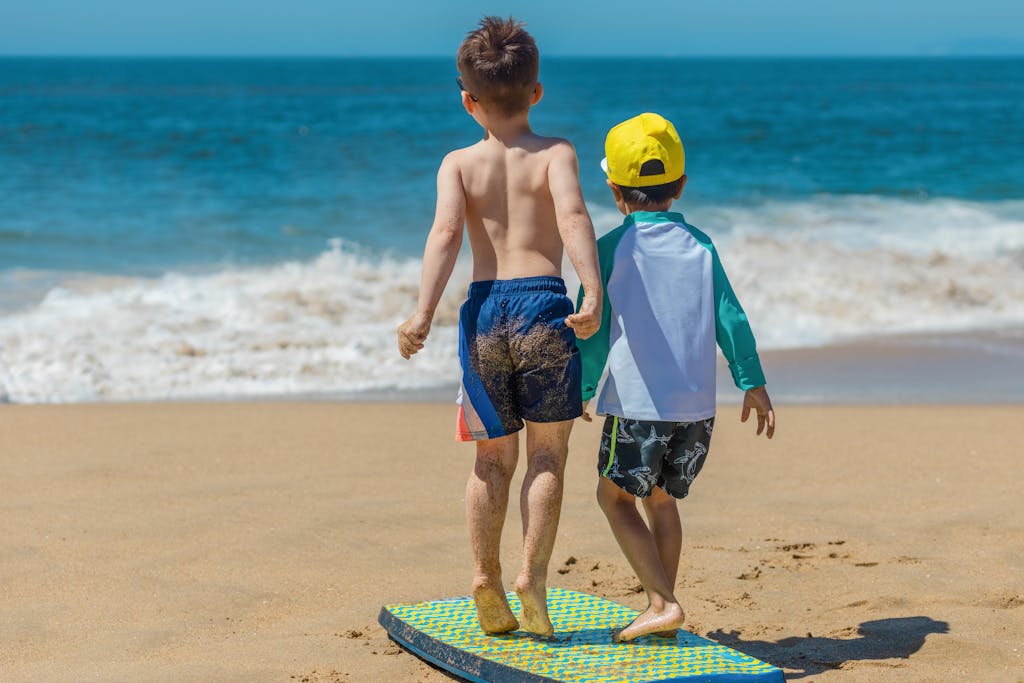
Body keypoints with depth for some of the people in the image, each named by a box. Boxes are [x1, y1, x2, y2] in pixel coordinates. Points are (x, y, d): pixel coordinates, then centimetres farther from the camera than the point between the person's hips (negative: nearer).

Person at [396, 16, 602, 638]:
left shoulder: (458, 164, 7)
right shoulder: (555, 154, 3)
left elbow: (446, 232, -8)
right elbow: (573, 216, -15)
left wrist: (425, 312, -17)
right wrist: (594, 293, -26)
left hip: (485, 309, 2)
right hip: (543, 305, -2)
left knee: (494, 458, 15)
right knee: (548, 454, 8)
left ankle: (487, 578, 10)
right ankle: (533, 574, -3)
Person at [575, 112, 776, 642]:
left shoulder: (609, 250, -4)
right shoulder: (701, 246, 6)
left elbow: (593, 329, -2)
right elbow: (731, 319, 6)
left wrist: (583, 389, 11)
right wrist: (752, 383, 13)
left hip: (636, 403, -4)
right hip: (697, 405, 5)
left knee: (615, 496, 8)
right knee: (660, 496, 21)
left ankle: (664, 603, -5)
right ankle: (660, 605, 20)